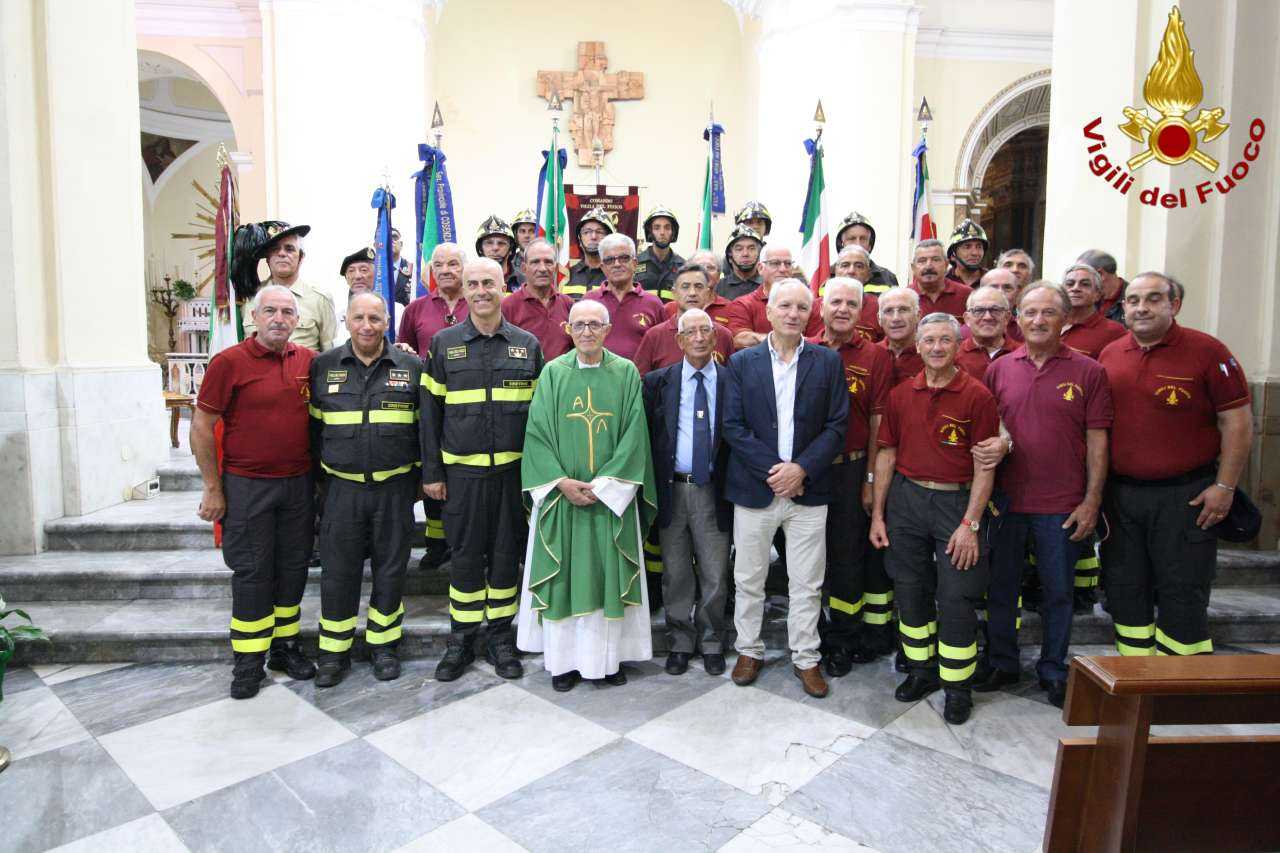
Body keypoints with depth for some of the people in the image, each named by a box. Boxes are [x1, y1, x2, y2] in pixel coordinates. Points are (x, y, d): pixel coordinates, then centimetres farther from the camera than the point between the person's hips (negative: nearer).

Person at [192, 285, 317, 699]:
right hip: (247, 486, -4)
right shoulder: (229, 362, -8)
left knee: (293, 568, 12)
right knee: (252, 572, 3)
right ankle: (249, 661, 16)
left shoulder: (308, 360, 3)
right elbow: (201, 426, -6)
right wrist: (213, 488, -7)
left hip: (299, 484, 4)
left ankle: (285, 646, 27)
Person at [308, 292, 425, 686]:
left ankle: (384, 644, 25)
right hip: (342, 488, 1)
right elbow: (313, 426, 8)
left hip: (395, 487, 0)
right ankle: (334, 651, 21)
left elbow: (424, 425, 6)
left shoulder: (410, 367, 2)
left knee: (390, 569, 9)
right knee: (339, 572, 6)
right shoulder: (323, 366, 3)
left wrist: (419, 477, 5)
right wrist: (318, 476, 6)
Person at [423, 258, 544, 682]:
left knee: (507, 553, 8)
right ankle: (461, 639, 22)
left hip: (514, 469, 1)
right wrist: (432, 472, 0)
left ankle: (500, 636, 24)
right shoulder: (443, 343, 3)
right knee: (465, 555, 7)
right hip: (462, 471, 0)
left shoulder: (528, 344, 5)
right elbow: (431, 413, 4)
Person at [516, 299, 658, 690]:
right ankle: (564, 658, 17)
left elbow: (633, 434, -4)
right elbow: (537, 432, -1)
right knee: (562, 575, 5)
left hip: (611, 495, 0)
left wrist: (603, 484, -12)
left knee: (610, 575, 5)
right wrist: (561, 481, -12)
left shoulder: (626, 373, 1)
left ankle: (609, 656, 17)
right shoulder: (553, 372, 2)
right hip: (560, 493, 0)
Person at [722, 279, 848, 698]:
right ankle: (749, 650, 30)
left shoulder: (828, 361, 3)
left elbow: (837, 425, -1)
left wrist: (801, 468, -13)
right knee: (748, 580, 11)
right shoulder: (741, 362, 2)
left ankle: (805, 658, 25)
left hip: (807, 489, 0)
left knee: (807, 584, 9)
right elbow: (733, 426, -4)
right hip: (753, 488, 0)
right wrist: (771, 470, -13)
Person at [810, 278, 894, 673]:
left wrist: (871, 479, -6)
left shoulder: (876, 356, -1)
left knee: (848, 553, 7)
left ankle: (842, 638, 25)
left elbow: (878, 421, -3)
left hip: (853, 469, -2)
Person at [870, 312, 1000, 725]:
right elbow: (887, 455, 7)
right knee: (910, 591, 12)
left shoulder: (977, 396, -6)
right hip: (905, 498, 4)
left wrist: (970, 524, -13)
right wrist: (877, 514, 5)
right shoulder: (901, 395, 5)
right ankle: (921, 670, 29)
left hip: (957, 501, -3)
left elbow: (984, 466, -8)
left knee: (957, 598, 1)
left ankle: (957, 686, 18)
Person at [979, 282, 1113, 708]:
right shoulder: (998, 369, 4)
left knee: (1058, 592, 10)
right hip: (1006, 500, 2)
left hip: (1063, 505, -2)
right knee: (1000, 587, 12)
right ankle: (1002, 664, 28)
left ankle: (1052, 671, 27)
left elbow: (1097, 441, -2)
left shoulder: (1088, 372, -2)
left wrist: (1092, 500, -6)